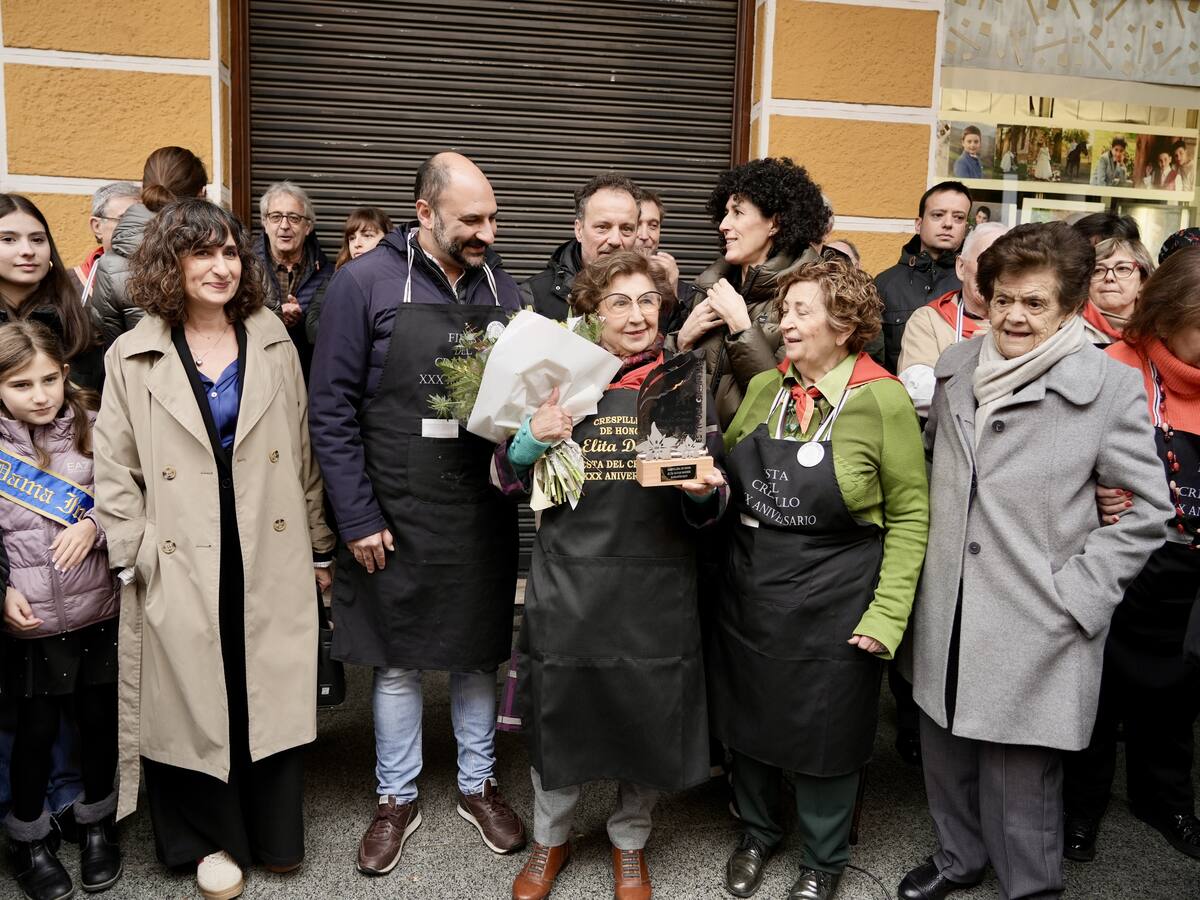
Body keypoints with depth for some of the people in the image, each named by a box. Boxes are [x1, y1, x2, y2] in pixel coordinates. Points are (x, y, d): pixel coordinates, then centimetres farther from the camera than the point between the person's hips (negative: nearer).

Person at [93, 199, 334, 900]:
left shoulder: (273, 341, 5)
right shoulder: (133, 357, 1)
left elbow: (304, 453, 7)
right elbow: (116, 473, 3)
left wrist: (320, 548, 8)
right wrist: (137, 559, -4)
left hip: (271, 558, 1)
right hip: (183, 570, -1)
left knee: (274, 693, 9)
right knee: (197, 699, 8)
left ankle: (274, 833, 31)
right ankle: (213, 838, 31)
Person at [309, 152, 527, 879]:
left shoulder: (501, 286, 4)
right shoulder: (365, 284, -8)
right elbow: (332, 410, -8)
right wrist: (358, 518, -10)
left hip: (482, 515, 3)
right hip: (395, 516, -3)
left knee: (478, 654, 15)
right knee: (397, 662, 11)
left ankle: (478, 785, 34)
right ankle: (398, 800, 31)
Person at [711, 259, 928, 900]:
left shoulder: (883, 401, -12)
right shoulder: (762, 389, 2)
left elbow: (909, 515, -9)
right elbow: (727, 473, 15)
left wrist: (887, 614, -13)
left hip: (832, 606, -4)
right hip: (748, 592, 5)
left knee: (825, 732, 13)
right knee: (749, 721, 18)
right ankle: (757, 832, 45)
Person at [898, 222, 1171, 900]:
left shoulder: (1111, 386, -8)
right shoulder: (956, 367, 5)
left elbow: (1147, 508, -4)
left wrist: (1078, 592, -10)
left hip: (1035, 632, -4)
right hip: (948, 617, 5)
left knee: (1019, 779, 6)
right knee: (947, 754, 19)